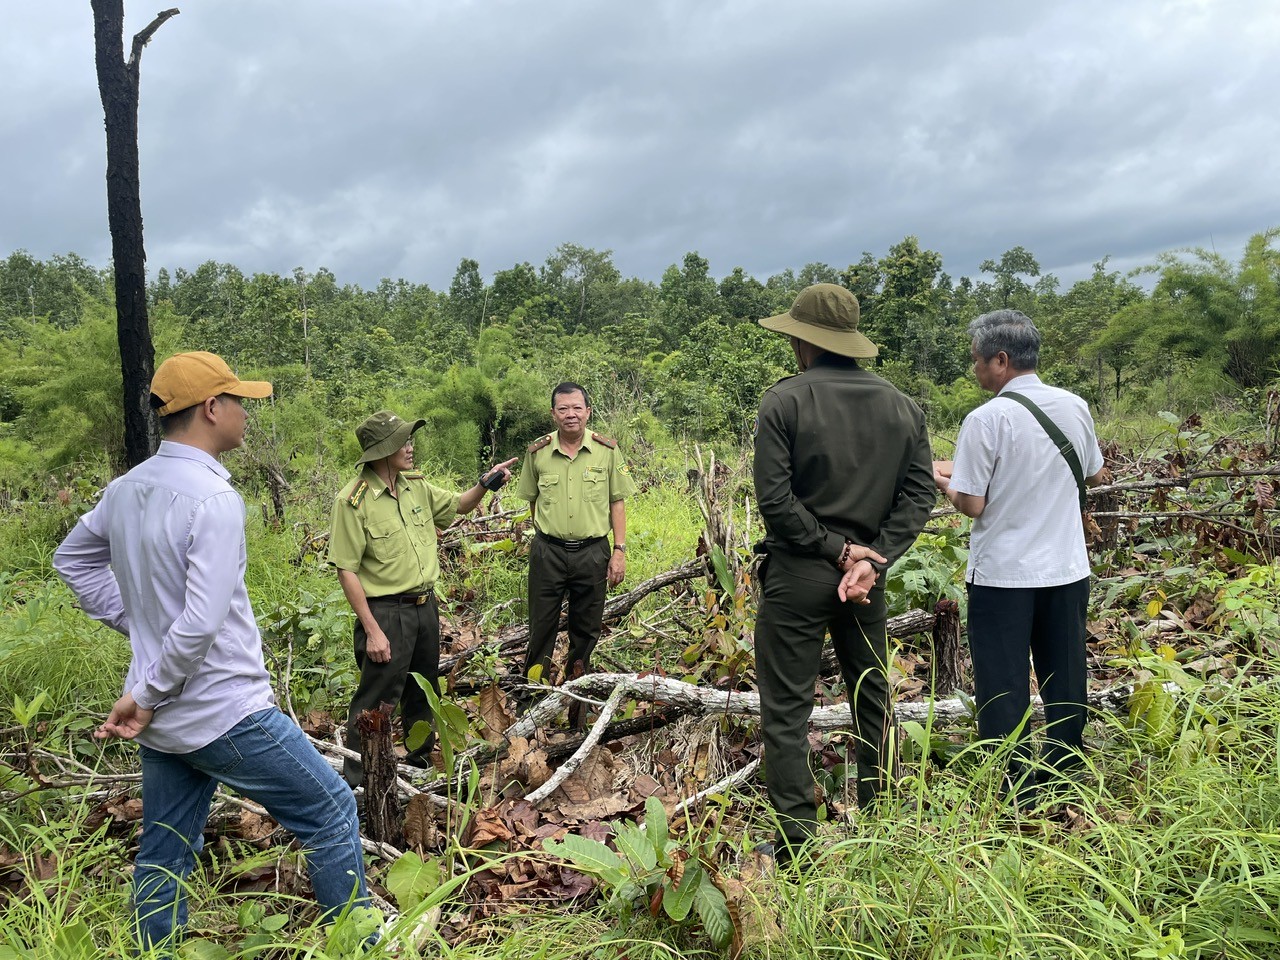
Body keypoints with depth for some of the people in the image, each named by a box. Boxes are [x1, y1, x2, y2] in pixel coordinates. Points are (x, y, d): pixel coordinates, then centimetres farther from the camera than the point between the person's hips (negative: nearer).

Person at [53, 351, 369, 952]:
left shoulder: (126, 489, 3)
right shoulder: (213, 498, -22)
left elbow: (71, 559, 21)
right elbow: (201, 623, -28)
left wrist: (137, 623, 16)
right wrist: (145, 697, -14)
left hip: (161, 719, 8)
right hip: (226, 715, -8)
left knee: (163, 856, 18)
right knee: (329, 813, 8)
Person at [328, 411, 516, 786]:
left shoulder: (416, 485, 3)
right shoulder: (353, 501, -18)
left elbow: (457, 506, 20)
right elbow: (346, 570, -17)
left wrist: (484, 485, 0)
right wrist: (372, 630, -19)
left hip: (426, 605, 7)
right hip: (386, 613, -7)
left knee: (422, 692, 22)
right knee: (376, 700, -1)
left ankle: (420, 758, 42)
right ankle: (357, 784, 14)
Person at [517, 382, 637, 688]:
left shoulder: (607, 450, -1)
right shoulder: (538, 452, 0)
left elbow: (617, 502, 2)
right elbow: (532, 499, 12)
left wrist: (619, 551, -3)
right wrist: (544, 535, 10)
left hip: (593, 552, 0)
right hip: (548, 552, 0)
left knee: (586, 629, 12)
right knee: (542, 627, 7)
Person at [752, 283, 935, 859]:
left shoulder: (784, 401, -10)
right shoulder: (900, 406, 5)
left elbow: (774, 499, -17)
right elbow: (919, 494, -2)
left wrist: (834, 549, -10)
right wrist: (868, 558, -8)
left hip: (796, 573, -5)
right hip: (867, 572, 5)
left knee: (786, 708, 4)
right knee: (872, 699, 19)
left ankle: (796, 841, 6)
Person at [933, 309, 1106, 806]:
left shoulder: (986, 420, -16)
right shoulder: (1075, 406, 1)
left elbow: (971, 505, -14)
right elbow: (1096, 475, 15)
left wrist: (942, 480, 4)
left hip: (1003, 575, -5)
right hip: (1067, 570, 6)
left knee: (1004, 690, 5)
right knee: (1065, 685, 16)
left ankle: (1016, 795, 12)